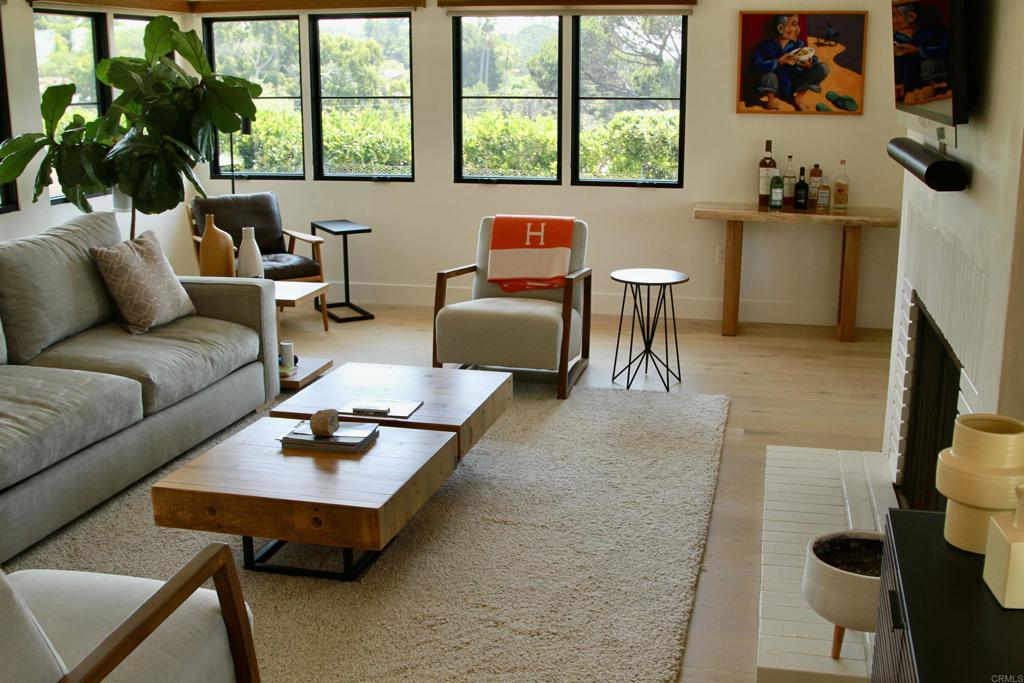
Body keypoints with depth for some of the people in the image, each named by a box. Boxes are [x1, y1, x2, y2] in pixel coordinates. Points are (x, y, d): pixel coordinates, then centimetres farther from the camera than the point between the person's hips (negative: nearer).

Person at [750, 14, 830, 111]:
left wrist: (809, 64, -31)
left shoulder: (798, 44, -6)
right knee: (768, 75, -39)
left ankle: (799, 97, 5)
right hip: (776, 88, -4)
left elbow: (814, 60, -6)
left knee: (823, 68, -11)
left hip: (793, 85, 4)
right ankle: (771, 99, -3)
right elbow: (755, 67, -34)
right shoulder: (764, 46, -19)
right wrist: (779, 62, -39)